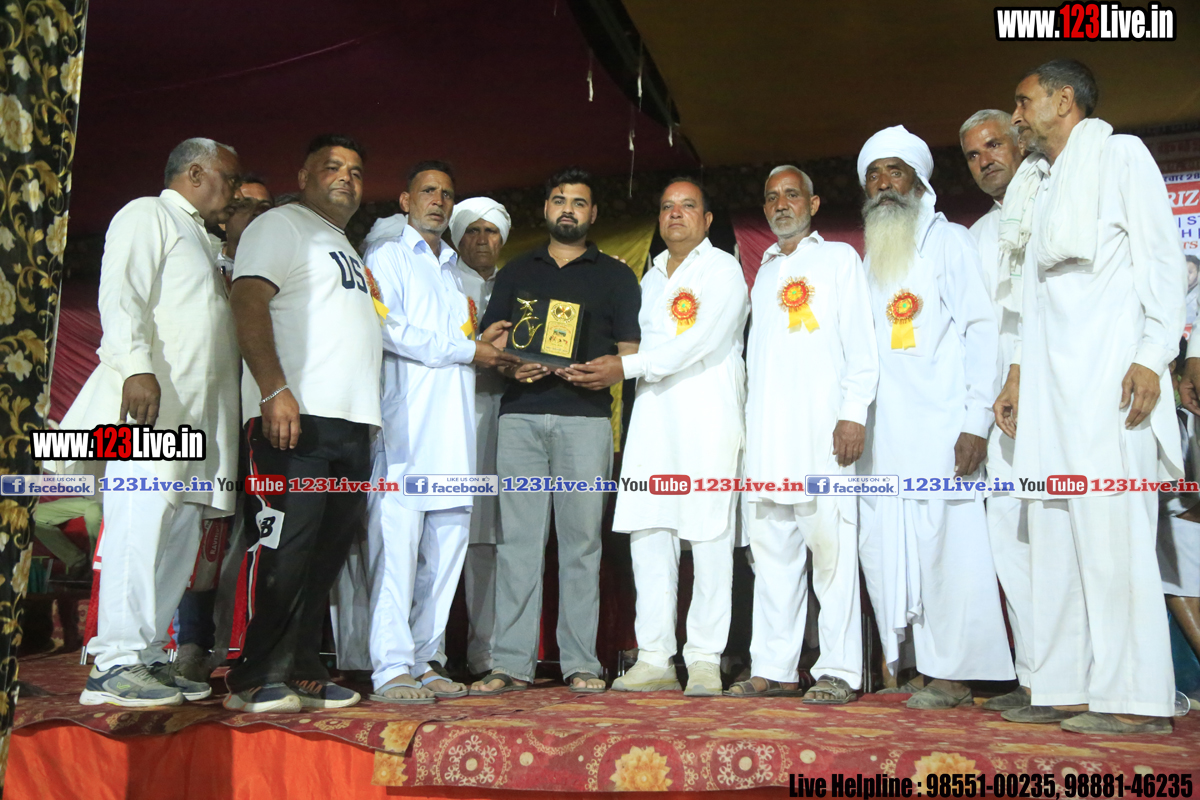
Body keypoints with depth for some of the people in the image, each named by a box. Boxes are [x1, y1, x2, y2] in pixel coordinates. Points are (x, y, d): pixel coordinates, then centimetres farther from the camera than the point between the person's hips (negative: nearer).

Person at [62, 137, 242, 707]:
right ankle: (115, 665, -13)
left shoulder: (203, 240, 31)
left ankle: (147, 656, 7)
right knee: (142, 520, -15)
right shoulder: (148, 215, 5)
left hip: (196, 408, 9)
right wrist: (136, 367, -23)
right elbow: (120, 294, -10)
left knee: (180, 532, 3)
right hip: (150, 400, -9)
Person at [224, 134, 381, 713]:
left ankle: (300, 674, 14)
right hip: (296, 417, -8)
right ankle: (257, 681, -2)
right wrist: (274, 389, -22)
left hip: (352, 424, 8)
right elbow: (248, 301, -11)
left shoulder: (345, 248, 29)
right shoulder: (281, 225, 3)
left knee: (327, 552, 7)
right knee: (283, 551, -10)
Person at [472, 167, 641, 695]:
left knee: (581, 539, -2)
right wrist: (508, 366, -6)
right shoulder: (516, 272, 21)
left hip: (585, 417, -1)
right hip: (520, 415, 2)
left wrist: (608, 372, -12)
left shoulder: (615, 275, 16)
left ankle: (580, 662, 5)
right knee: (517, 538, -2)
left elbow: (631, 350, 9)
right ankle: (511, 662, 3)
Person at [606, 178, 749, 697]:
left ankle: (705, 660, 3)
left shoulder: (723, 269, 2)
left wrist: (627, 366, -13)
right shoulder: (651, 277, 24)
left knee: (709, 538, -4)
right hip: (653, 419, 6)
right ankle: (654, 659, 8)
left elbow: (701, 342, -11)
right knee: (647, 534, 1)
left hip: (708, 419, -6)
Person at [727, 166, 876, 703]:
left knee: (829, 545, -7)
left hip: (821, 426, -5)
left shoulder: (839, 258, 11)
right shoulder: (764, 270, 26)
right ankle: (774, 668, 9)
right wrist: (747, 423, 12)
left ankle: (838, 671, -1)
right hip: (766, 431, 5)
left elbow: (860, 343, 2)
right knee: (771, 548, 4)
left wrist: (854, 413, -11)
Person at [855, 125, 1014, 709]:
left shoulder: (949, 241, 6)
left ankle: (952, 672, 2)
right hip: (883, 428, 5)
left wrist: (976, 420, -12)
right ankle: (904, 657, 11)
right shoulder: (869, 261, 21)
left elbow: (982, 330, -3)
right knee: (881, 543, 1)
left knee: (945, 539, -7)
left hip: (940, 421, -5)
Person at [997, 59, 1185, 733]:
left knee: (1113, 528, -11)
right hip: (1050, 381, 7)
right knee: (1056, 536, 2)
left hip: (1110, 371, -7)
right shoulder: (1039, 186, 25)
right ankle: (1068, 690, 5)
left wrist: (1153, 357, -14)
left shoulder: (1120, 155, 6)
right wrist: (1018, 376, 17)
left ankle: (1137, 700, -6)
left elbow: (1163, 257, -3)